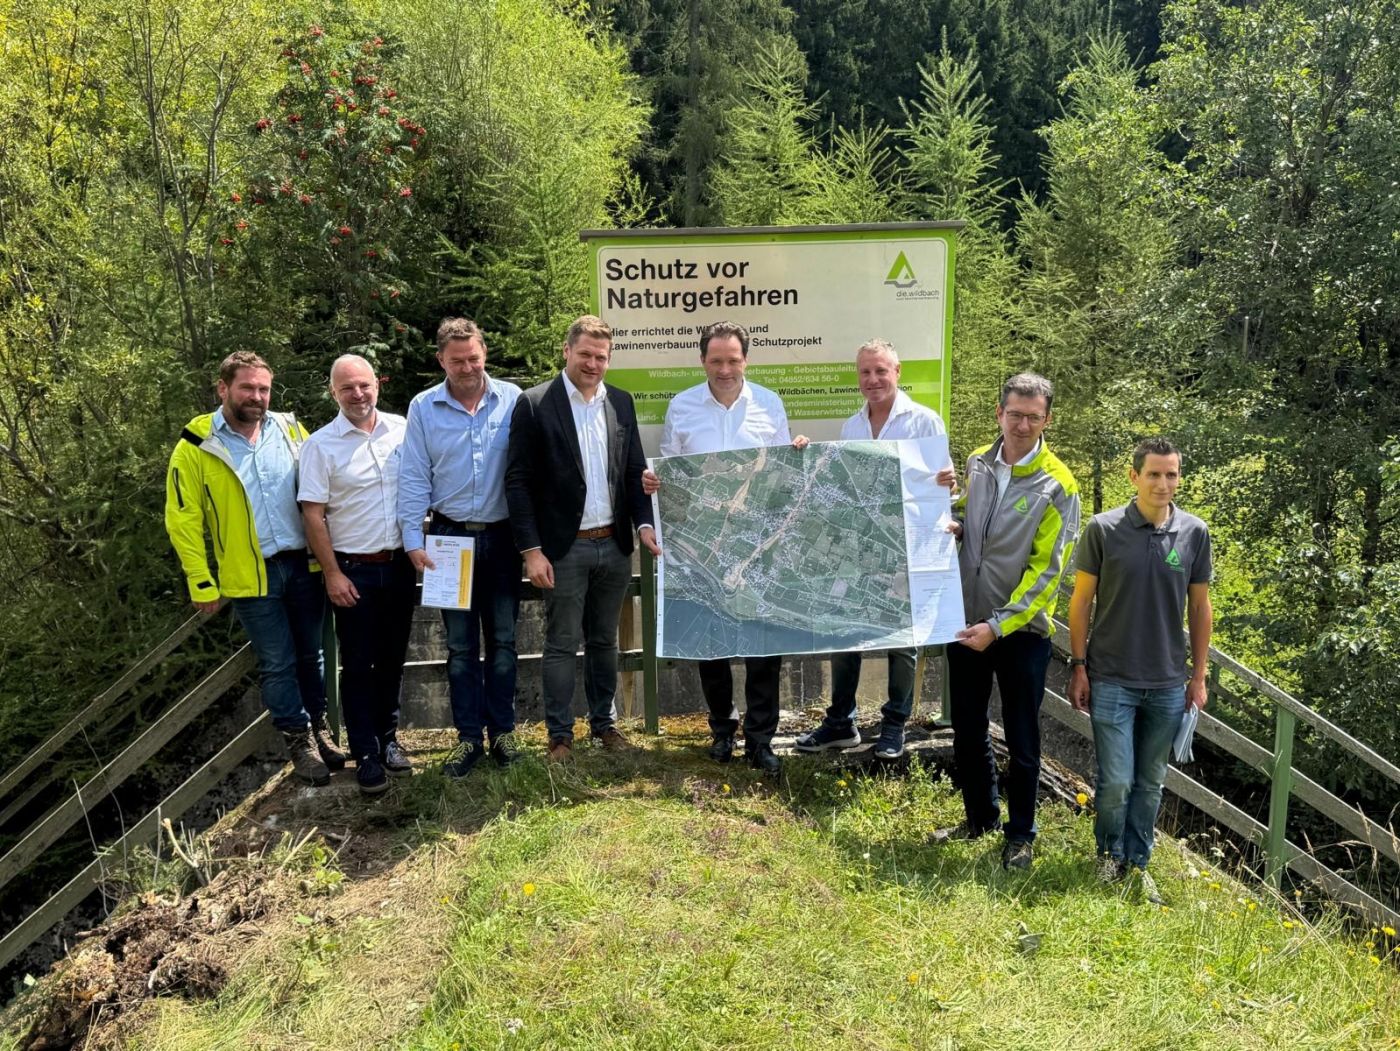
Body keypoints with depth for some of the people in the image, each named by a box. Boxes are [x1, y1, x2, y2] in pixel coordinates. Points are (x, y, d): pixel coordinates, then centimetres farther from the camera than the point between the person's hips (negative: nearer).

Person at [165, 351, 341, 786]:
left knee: (311, 655, 15)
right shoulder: (196, 447, -6)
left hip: (305, 564, 3)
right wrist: (202, 584, -7)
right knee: (278, 664, 8)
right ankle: (298, 739, 24)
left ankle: (319, 726, 32)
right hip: (251, 575, -3)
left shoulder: (290, 430, 3)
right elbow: (183, 521, -5)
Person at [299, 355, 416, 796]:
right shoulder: (321, 445, -7)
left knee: (392, 659, 15)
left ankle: (388, 737, 31)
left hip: (400, 565, 3)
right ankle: (366, 755, 16)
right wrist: (333, 574, -10)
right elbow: (312, 515, -7)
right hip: (353, 572, -3)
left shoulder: (402, 429, 1)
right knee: (358, 666, 5)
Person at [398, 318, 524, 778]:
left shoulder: (512, 399, -2)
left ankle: (501, 731, 22)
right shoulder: (423, 408, 0)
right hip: (450, 536, 0)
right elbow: (414, 480, 1)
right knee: (460, 644, 8)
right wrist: (413, 540, -4)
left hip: (502, 537, 0)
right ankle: (469, 736, 19)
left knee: (503, 639, 9)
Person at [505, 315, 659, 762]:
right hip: (564, 548, -4)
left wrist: (644, 523, -3)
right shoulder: (534, 404, -7)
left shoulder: (621, 402, 8)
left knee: (604, 640, 16)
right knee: (561, 644, 4)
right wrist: (531, 550, -14)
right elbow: (518, 482, -9)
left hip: (614, 545, 4)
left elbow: (635, 471, 12)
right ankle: (560, 735, 16)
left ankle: (604, 722, 30)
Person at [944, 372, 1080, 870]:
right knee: (967, 731, 16)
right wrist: (952, 524, -4)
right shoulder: (977, 463, 2)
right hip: (967, 622, 5)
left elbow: (1047, 571, -15)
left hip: (1022, 632, -4)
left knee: (1021, 740, 9)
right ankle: (980, 817, 36)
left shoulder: (1057, 486, -13)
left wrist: (999, 625, -21)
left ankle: (1020, 833, 27)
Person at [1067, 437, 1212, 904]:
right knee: (1116, 781, -1)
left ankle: (1137, 863, 30)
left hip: (1168, 683, 3)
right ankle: (1109, 855, 25)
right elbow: (1081, 601, -1)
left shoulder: (1195, 533, -1)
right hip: (1112, 680, -2)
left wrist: (1199, 676, 8)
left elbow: (1199, 607, 8)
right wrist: (1078, 667, -3)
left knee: (1150, 782, 13)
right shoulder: (1103, 529, -8)